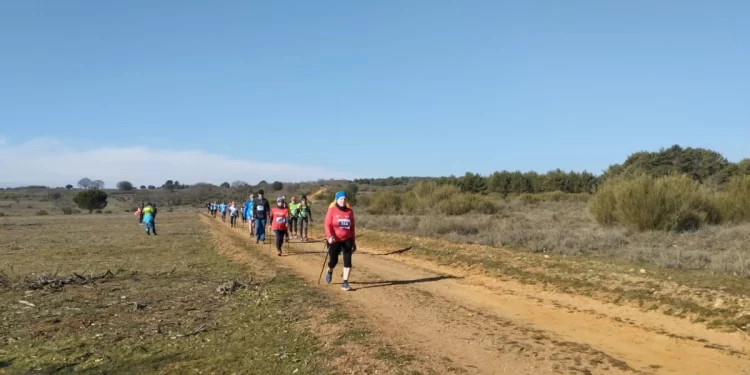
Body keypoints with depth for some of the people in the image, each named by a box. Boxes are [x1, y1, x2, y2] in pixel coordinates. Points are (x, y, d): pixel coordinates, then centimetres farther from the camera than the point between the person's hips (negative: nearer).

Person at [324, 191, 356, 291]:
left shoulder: (350, 211, 3)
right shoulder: (332, 210, -7)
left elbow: (352, 227, 9)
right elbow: (327, 225, -11)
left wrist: (353, 242, 10)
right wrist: (329, 236, -28)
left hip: (347, 240, 3)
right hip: (334, 240, -2)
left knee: (348, 261, -6)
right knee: (333, 260, 5)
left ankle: (345, 283, 0)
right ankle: (329, 272, 41)